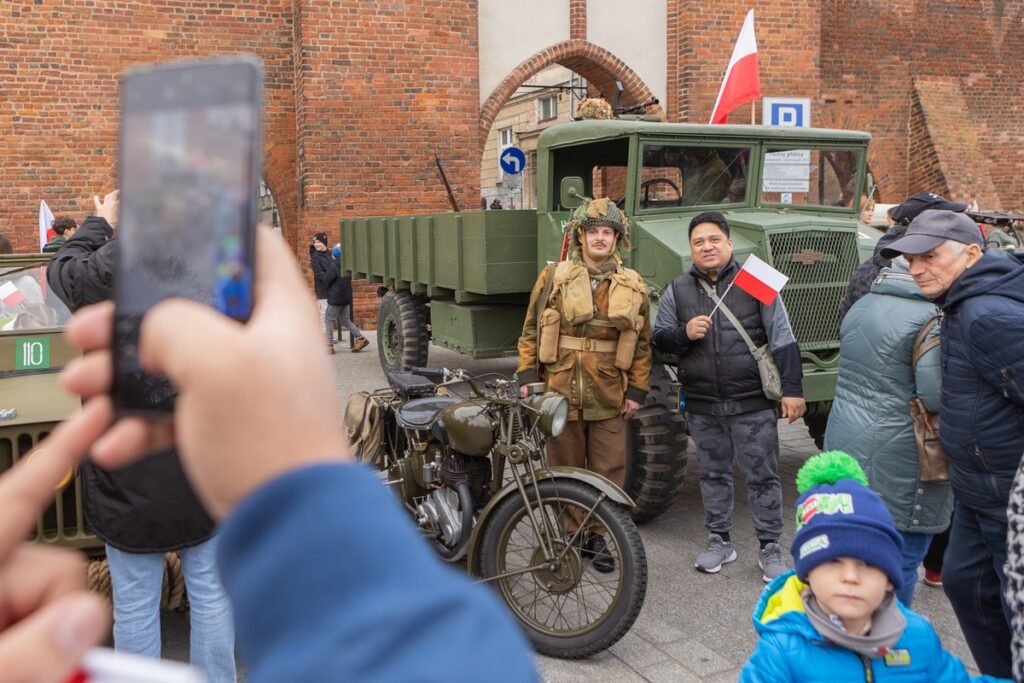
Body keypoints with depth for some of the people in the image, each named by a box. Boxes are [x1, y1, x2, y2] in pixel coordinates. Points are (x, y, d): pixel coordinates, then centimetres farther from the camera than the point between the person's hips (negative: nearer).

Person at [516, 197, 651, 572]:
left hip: (609, 396, 1)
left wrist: (637, 391, 3)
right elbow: (531, 331, 4)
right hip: (561, 389, -1)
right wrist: (527, 377, -3)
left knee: (608, 470, 7)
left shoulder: (633, 286, 6)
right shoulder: (554, 277, 2)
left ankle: (598, 536, 22)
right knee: (565, 468, 9)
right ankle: (569, 535, 24)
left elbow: (642, 343, 8)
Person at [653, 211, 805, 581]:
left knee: (762, 476, 4)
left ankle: (770, 548, 17)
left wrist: (792, 390, -10)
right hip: (702, 404, 3)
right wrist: (684, 333, -12)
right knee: (713, 474, 14)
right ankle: (719, 541, 28)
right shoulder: (677, 291, 6)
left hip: (752, 402, -3)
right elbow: (660, 339, 9)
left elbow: (783, 340, -5)